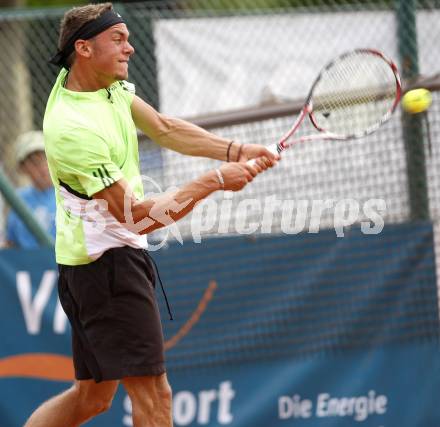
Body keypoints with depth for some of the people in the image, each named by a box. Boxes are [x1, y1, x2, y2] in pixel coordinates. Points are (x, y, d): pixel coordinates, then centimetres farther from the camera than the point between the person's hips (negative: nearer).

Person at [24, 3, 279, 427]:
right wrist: (213, 181, -21)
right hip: (106, 261, -10)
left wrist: (234, 152, 2)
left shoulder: (108, 83, 3)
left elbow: (163, 129, 14)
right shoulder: (73, 130, -25)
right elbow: (139, 217, -24)